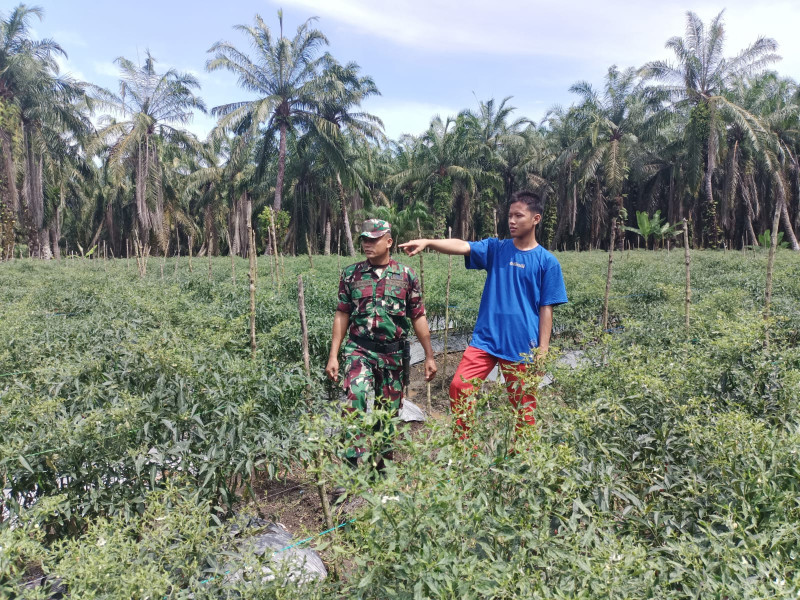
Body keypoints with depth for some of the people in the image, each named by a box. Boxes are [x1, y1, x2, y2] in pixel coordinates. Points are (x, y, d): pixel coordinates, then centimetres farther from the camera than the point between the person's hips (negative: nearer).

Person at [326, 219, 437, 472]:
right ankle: (354, 465, -20)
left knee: (388, 411, 8)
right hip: (359, 350, -1)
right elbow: (342, 315, 7)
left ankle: (380, 466, 26)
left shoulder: (407, 276, 2)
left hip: (393, 353, 1)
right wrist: (333, 355, 2)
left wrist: (429, 356, 4)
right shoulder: (351, 274, 4)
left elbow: (418, 317, 5)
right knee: (356, 398, -25)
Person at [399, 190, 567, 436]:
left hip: (522, 346, -2)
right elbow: (462, 246, -13)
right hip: (485, 339, 2)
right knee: (459, 386, -6)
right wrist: (427, 242, -30)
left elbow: (546, 309, -1)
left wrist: (542, 350, -4)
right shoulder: (495, 249, 4)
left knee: (524, 406, 7)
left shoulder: (547, 262, -2)